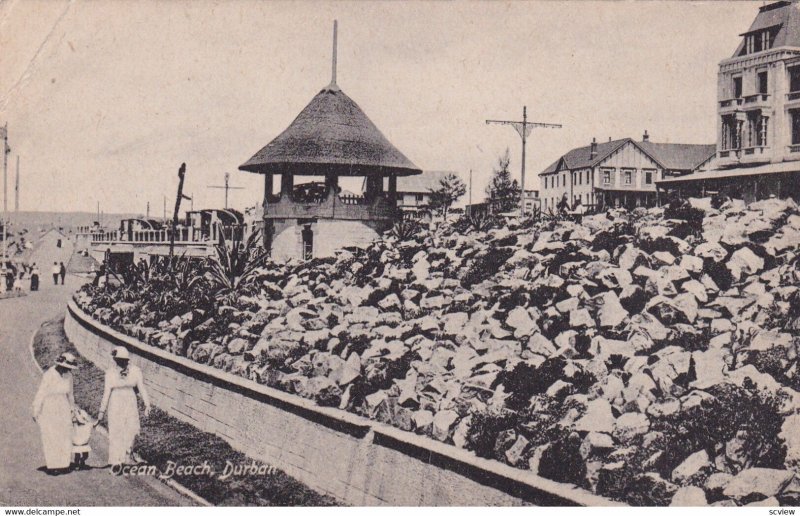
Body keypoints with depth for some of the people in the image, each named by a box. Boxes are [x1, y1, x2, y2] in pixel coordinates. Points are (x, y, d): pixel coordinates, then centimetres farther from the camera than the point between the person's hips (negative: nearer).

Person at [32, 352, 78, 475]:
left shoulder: (68, 375, 0)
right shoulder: (49, 375, -17)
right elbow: (40, 394, -12)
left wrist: (72, 408, 20)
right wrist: (36, 413, -10)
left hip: (63, 409, 5)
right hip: (48, 410, -5)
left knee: (65, 437, 1)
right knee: (50, 438, -5)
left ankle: (63, 464, 6)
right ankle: (51, 466, 0)